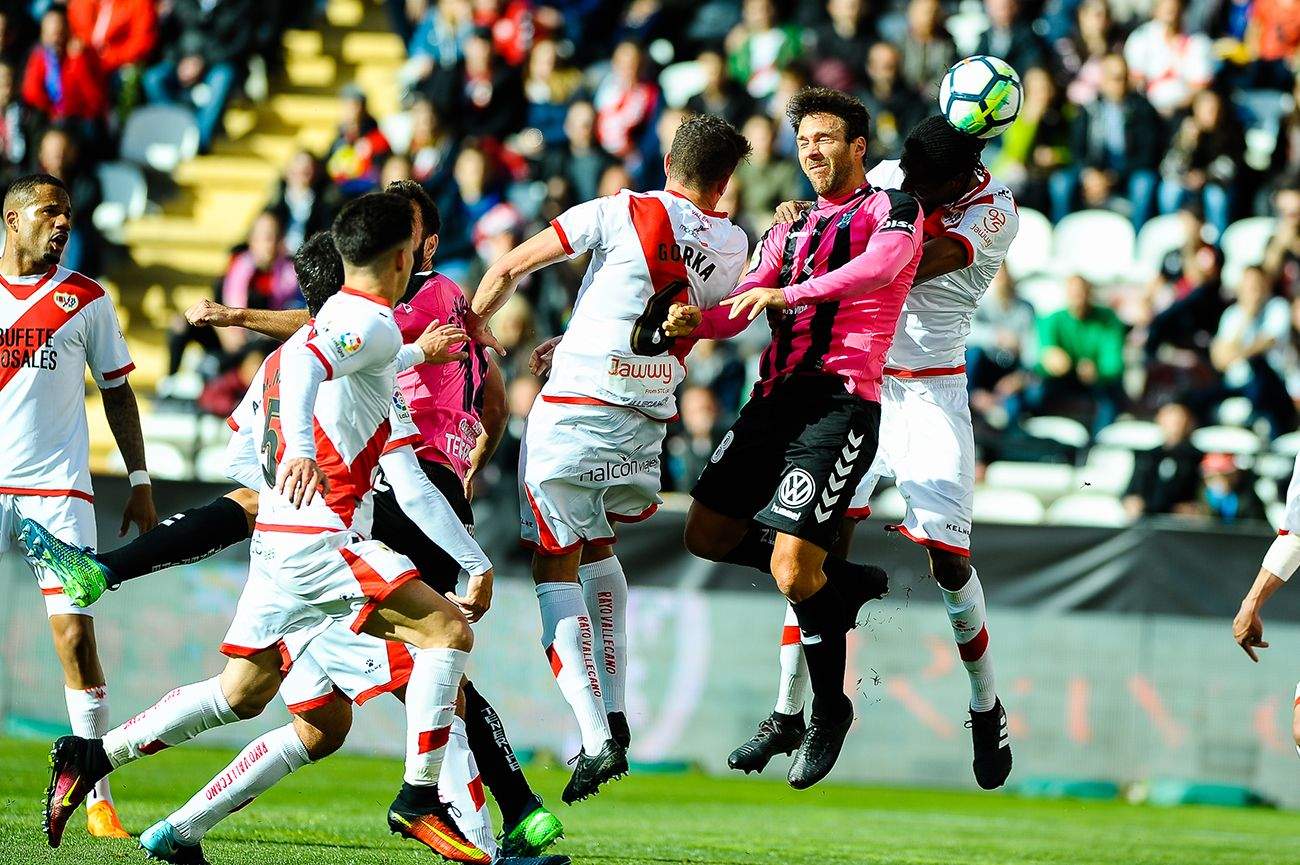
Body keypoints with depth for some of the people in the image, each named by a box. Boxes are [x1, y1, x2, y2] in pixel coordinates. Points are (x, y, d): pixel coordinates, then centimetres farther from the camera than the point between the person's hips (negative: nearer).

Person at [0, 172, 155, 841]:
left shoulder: (86, 300, 7)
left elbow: (117, 392, 13)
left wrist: (140, 483, 8)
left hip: (59, 490, -1)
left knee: (75, 636, -8)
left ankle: (97, 796, -5)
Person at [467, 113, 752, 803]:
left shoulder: (620, 214, -8)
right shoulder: (732, 246, 5)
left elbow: (510, 267, -3)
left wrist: (477, 322, 16)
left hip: (575, 412, -5)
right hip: (648, 422, 5)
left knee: (555, 566, 0)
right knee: (596, 545, 27)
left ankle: (596, 739, -13)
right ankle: (615, 716, 21)